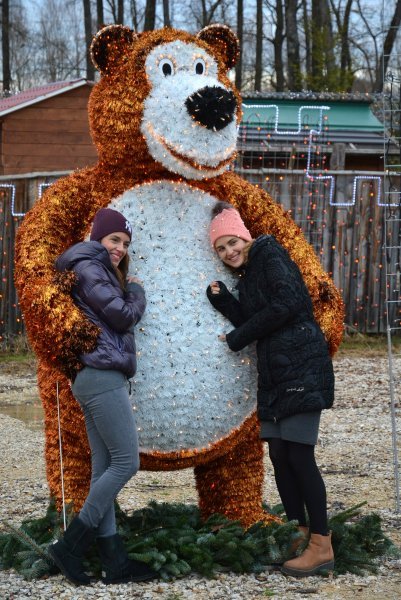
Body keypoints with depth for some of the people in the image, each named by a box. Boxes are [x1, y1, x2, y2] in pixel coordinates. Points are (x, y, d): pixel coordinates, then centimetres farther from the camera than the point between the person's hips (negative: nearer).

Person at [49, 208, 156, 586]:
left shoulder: (100, 271, 24)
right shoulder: (89, 267, -7)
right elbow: (123, 316, -11)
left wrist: (128, 294, 8)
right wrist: (137, 292, 6)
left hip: (97, 379, 10)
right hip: (103, 376, -10)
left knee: (104, 468, 4)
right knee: (127, 463, -9)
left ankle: (114, 560, 2)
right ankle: (70, 545, -7)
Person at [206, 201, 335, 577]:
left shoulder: (270, 257, -4)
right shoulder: (247, 277, 19)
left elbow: (286, 304, -17)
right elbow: (250, 322, 11)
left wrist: (239, 338, -8)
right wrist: (222, 299, -2)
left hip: (301, 366, -9)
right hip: (274, 373, 9)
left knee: (299, 454, -12)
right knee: (279, 454, 8)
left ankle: (322, 546, -10)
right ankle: (299, 533, 17)